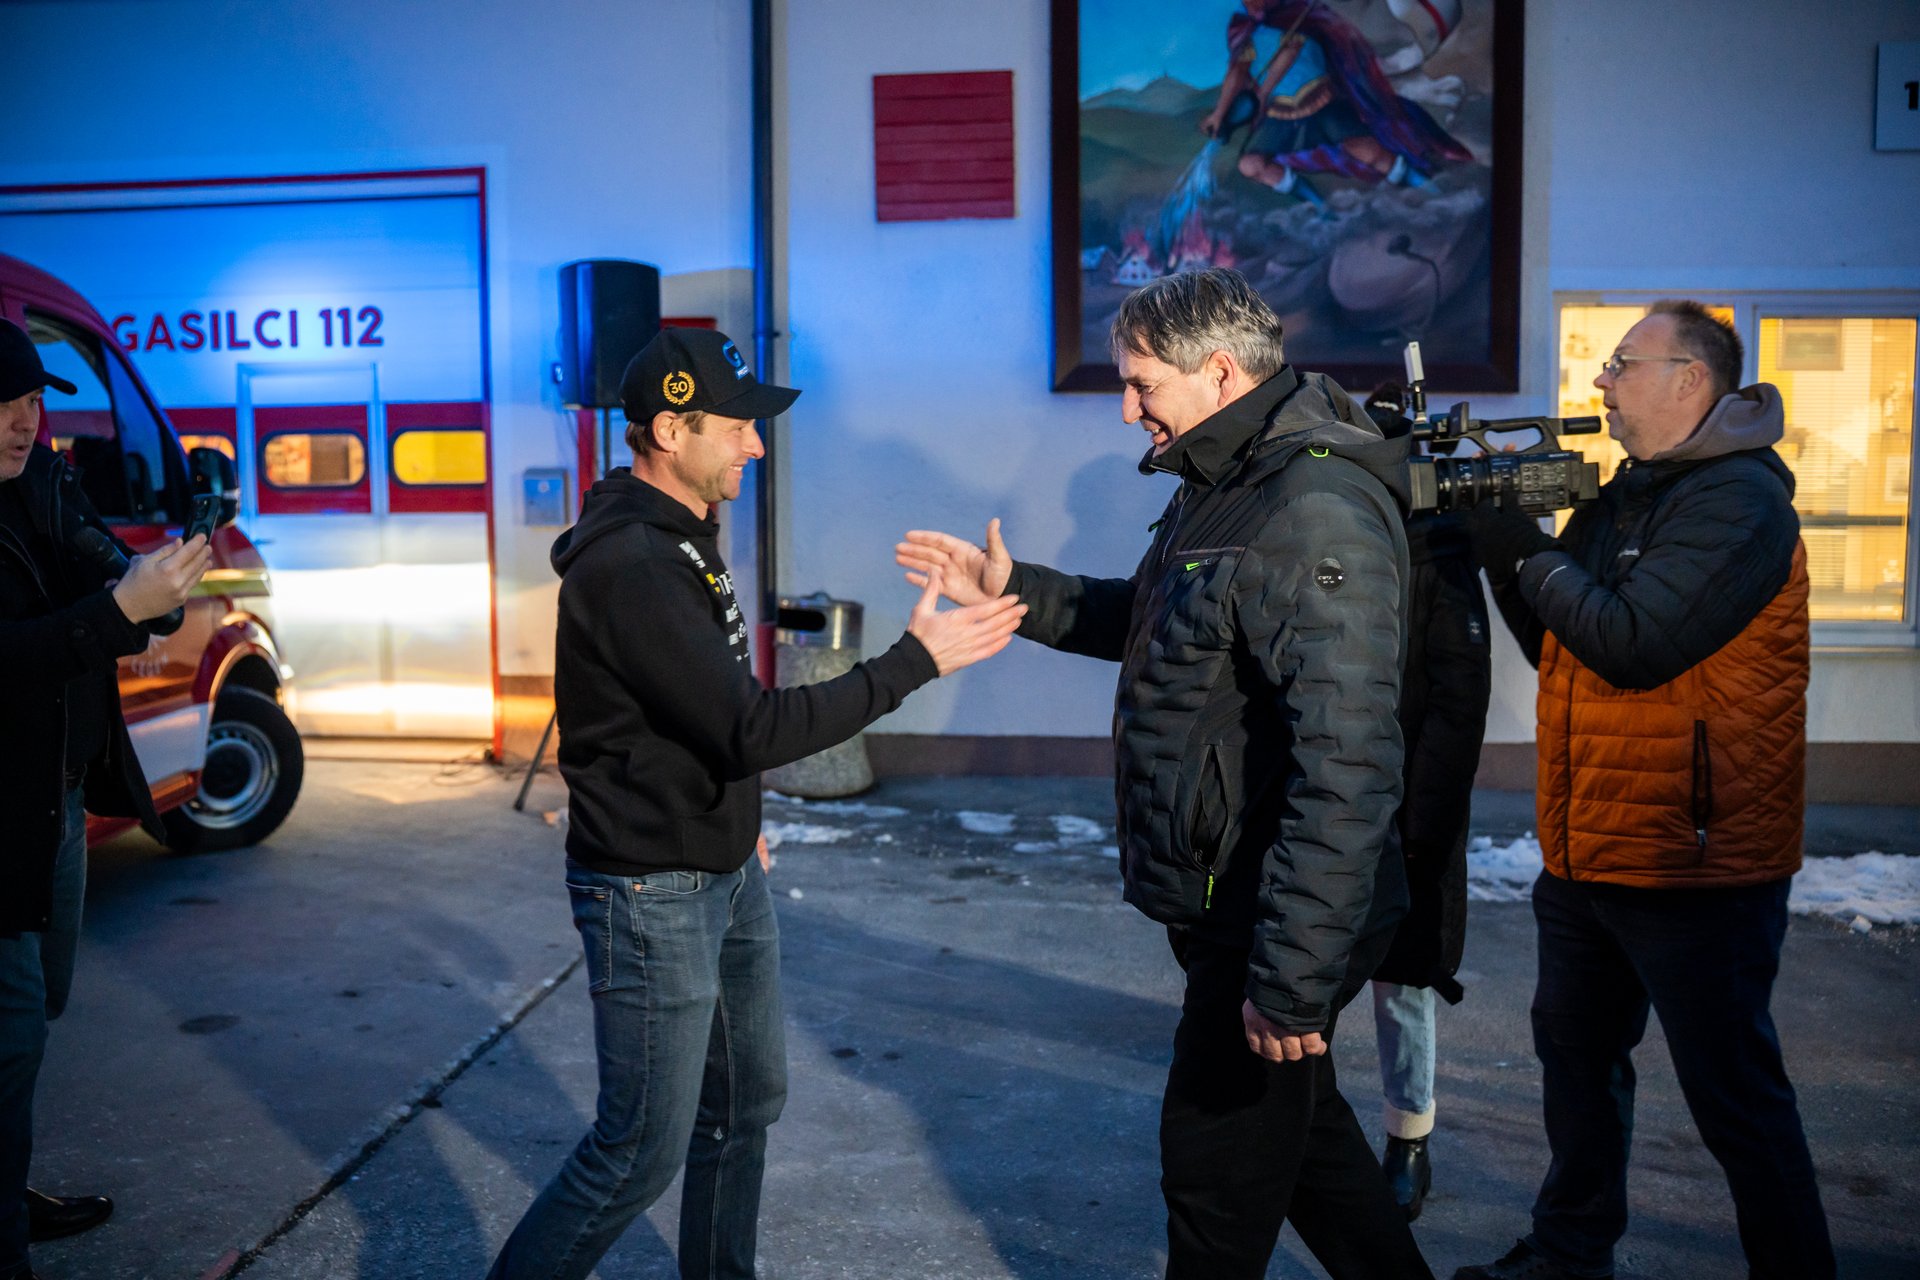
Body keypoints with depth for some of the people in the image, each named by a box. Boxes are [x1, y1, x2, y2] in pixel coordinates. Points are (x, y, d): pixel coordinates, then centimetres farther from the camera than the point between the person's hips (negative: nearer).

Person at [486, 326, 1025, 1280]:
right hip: (650, 895, -10)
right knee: (643, 1151, 1)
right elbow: (754, 728, -27)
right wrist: (915, 661, -24)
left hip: (725, 873, 10)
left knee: (747, 1100, 21)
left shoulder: (682, 536, 7)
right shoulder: (628, 566, -25)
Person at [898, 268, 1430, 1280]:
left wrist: (1292, 978, -27)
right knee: (1301, 1132, 24)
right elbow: (1154, 623, 27)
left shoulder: (1318, 514, -24)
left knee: (1219, 1170, 8)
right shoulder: (1221, 486, 9)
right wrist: (1015, 591, 15)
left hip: (1267, 921, -10)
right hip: (1217, 900, 10)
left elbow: (1347, 768, -29)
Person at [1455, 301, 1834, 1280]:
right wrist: (1507, 555, 1)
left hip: (1693, 869, -10)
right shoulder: (1621, 500, 14)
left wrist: (1531, 553, -13)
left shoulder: (1737, 500, -16)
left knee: (1732, 1094, 2)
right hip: (1588, 858, 10)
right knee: (1576, 1054, 20)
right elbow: (1558, 652, 14)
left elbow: (1631, 646, -27)